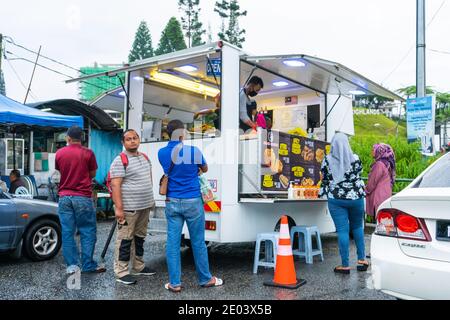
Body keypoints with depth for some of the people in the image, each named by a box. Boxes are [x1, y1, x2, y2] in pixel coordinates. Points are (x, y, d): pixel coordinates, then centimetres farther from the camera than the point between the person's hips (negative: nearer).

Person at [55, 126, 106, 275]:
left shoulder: (59, 153, 4)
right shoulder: (88, 153, -5)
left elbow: (59, 172, 16)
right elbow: (93, 174, 4)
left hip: (64, 197, 3)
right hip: (83, 197, -3)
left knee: (67, 232, 7)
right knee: (88, 231, 4)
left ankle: (71, 265, 9)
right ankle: (88, 265, 6)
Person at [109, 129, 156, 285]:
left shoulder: (145, 157, 13)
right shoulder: (120, 161, -11)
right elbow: (115, 185, -17)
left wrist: (151, 200, 20)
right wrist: (118, 208, -23)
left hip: (145, 206, 8)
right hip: (128, 208, -8)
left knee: (140, 237, 17)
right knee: (125, 239, -2)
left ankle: (138, 266, 30)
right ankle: (121, 272, 7)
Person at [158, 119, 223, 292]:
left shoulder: (162, 153, 0)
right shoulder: (193, 151, -11)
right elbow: (205, 169, 7)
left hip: (172, 202, 3)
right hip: (192, 202, -3)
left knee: (172, 242, 5)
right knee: (198, 242, 8)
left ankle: (174, 283, 10)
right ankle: (205, 279, 22)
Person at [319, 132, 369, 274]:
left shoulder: (327, 160, -7)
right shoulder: (355, 158, -6)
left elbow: (324, 178, 4)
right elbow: (360, 172, 11)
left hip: (336, 198, -1)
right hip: (356, 197, 2)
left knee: (342, 230, 1)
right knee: (357, 227, 19)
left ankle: (345, 265, 4)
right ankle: (361, 259, 23)